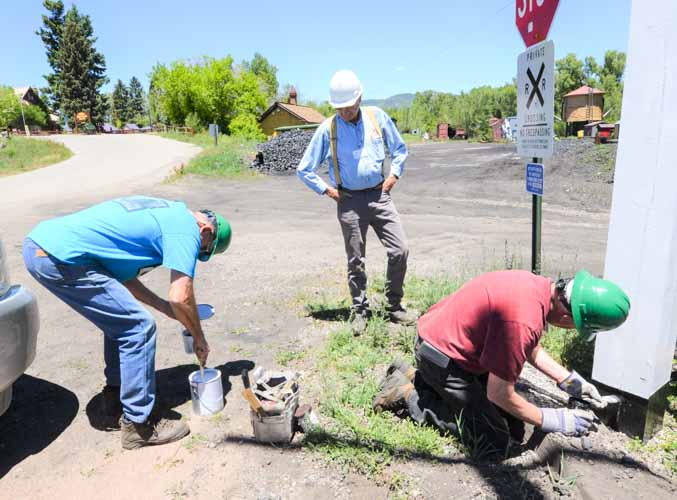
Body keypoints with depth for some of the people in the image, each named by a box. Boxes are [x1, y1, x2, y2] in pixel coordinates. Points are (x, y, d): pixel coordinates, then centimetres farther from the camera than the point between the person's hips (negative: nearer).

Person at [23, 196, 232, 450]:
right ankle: (138, 425, 7)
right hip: (62, 258, -10)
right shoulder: (185, 227, -5)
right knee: (138, 328, -4)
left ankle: (116, 402, 32)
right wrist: (199, 338, 6)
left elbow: (123, 274, 23)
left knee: (121, 321, 21)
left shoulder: (164, 213, 21)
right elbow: (181, 297, -11)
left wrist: (165, 307, 23)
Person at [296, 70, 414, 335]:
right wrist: (326, 190, -3)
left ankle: (394, 307, 15)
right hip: (349, 201, -2)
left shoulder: (377, 117, 2)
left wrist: (394, 174, 5)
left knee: (400, 250, -3)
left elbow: (399, 148, 16)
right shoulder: (327, 128, -4)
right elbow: (304, 169, 2)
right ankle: (360, 311, 23)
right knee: (355, 261, 6)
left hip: (379, 196, 2)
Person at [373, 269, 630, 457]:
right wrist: (551, 421, -10)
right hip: (442, 356, -9)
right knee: (494, 442, -3)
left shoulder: (540, 286, -6)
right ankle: (409, 394, 2)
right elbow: (499, 394, -22)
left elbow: (531, 349, 13)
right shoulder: (521, 321, -34)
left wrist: (569, 381, 8)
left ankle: (419, 379, 18)